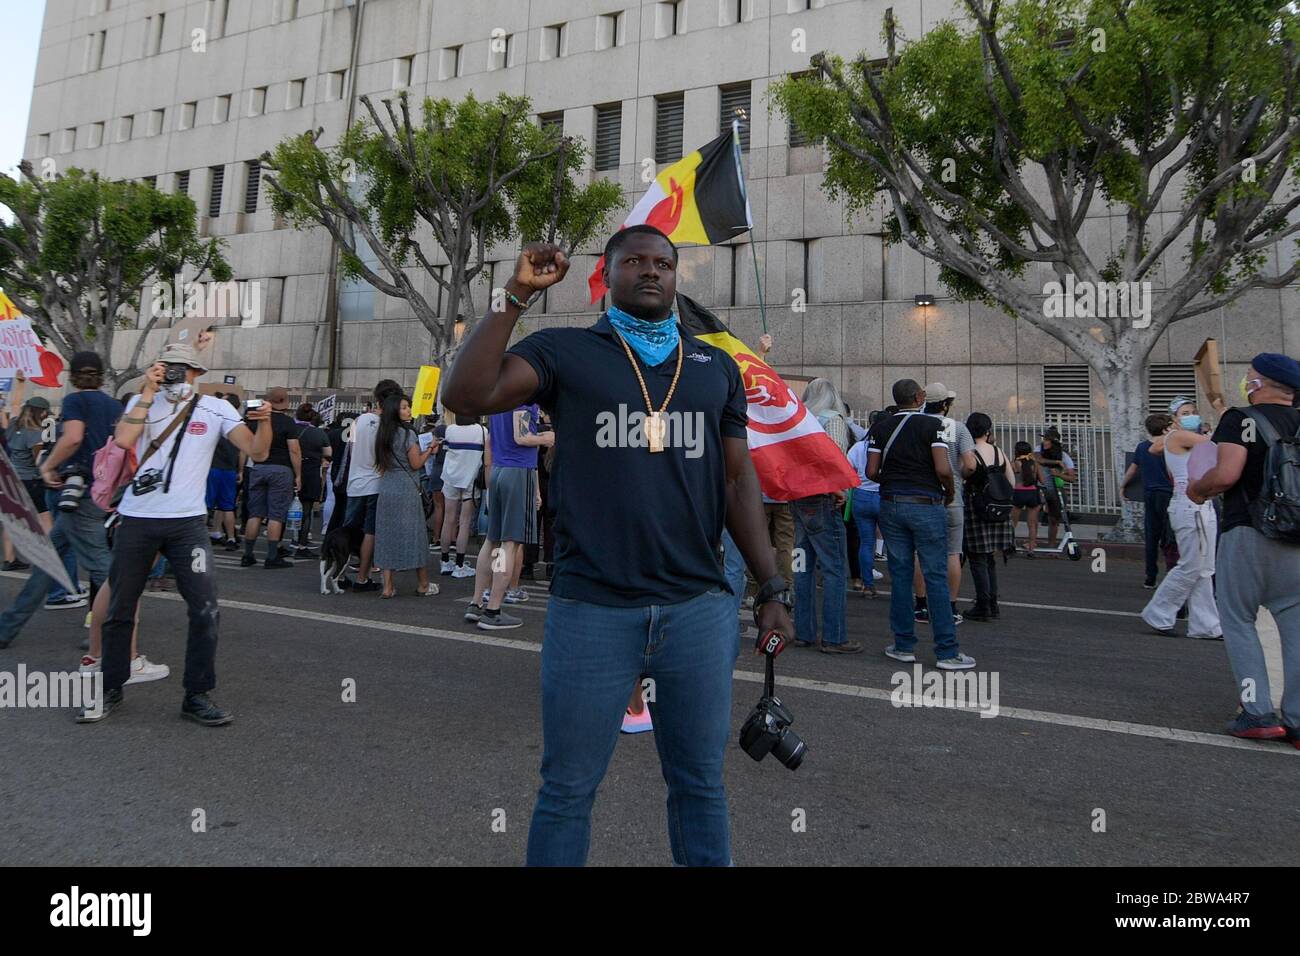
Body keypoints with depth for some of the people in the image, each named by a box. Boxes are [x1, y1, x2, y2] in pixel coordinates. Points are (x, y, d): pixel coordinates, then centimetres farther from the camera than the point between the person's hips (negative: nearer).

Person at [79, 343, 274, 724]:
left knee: (206, 610, -6)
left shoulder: (215, 408, 1)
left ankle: (197, 695, 8)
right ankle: (110, 691, 30)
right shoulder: (142, 402, 5)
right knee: (120, 608, 12)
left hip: (187, 523, -1)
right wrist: (149, 392, -13)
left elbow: (257, 452, -9)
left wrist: (264, 421, -29)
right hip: (136, 520, 1)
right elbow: (123, 440, -15)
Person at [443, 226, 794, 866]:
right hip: (590, 608, -2)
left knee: (700, 785, 15)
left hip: (700, 608, 3)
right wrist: (517, 296, -9)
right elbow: (466, 395, -9)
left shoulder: (716, 367, 14)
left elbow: (738, 481, 12)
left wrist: (772, 590, 7)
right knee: (568, 789, 11)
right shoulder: (564, 351, 5)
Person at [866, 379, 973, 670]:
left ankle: (904, 646, 13)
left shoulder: (881, 427, 6)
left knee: (900, 575, 8)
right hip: (926, 504, -4)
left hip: (892, 504, 4)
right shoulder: (932, 424, -6)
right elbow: (943, 469, -15)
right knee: (936, 577, -1)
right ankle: (947, 652, 2)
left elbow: (871, 471, 1)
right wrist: (950, 491, 4)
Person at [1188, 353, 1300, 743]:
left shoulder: (1241, 419, -7)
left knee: (1238, 620, 5)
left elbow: (1226, 474, -19)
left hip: (1249, 532, -5)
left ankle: (1258, 713, 0)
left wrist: (1196, 488, 0)